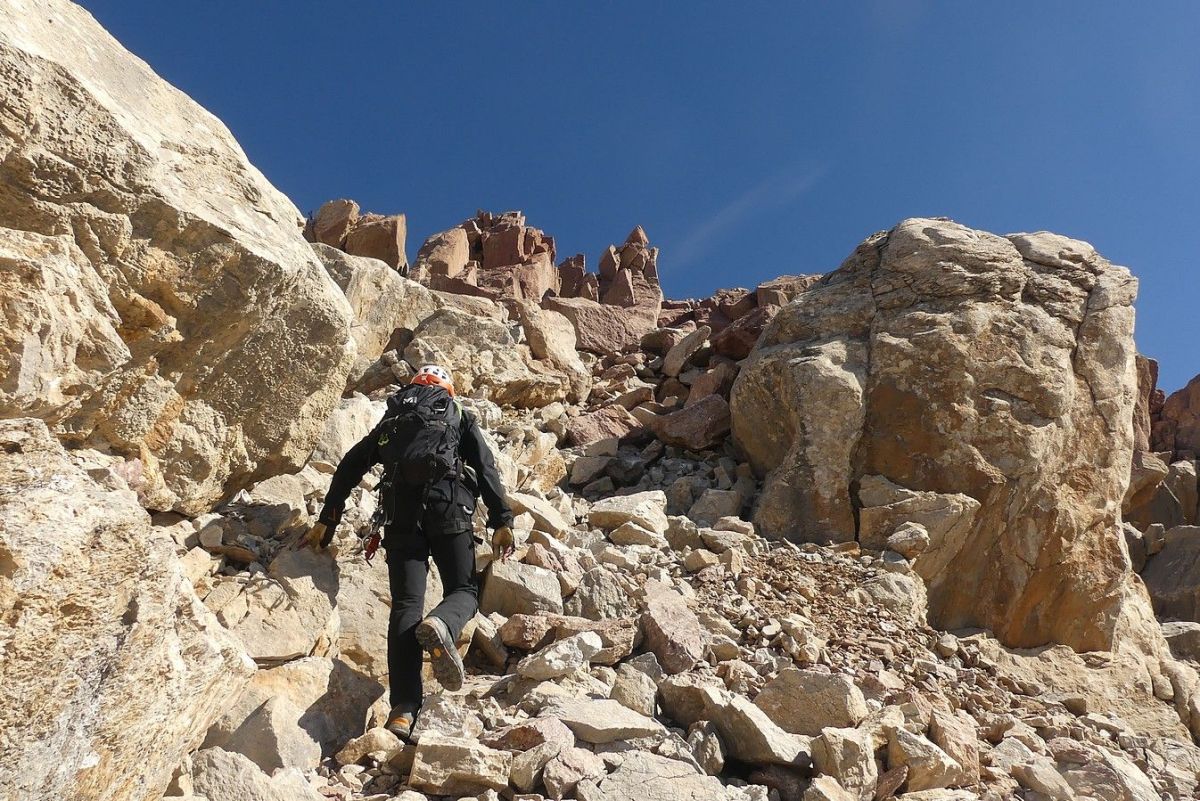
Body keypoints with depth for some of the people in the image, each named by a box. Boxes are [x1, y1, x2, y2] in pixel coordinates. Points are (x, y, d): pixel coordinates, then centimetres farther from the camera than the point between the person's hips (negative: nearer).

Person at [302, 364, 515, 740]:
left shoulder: (392, 419, 29)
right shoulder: (461, 416, 23)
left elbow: (349, 467, 23)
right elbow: (486, 468, 8)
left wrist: (326, 520, 25)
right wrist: (501, 521, 2)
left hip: (401, 511, 2)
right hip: (450, 508, -2)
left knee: (405, 605, -2)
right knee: (464, 590, 10)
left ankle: (404, 707, -17)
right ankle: (440, 625, -28)